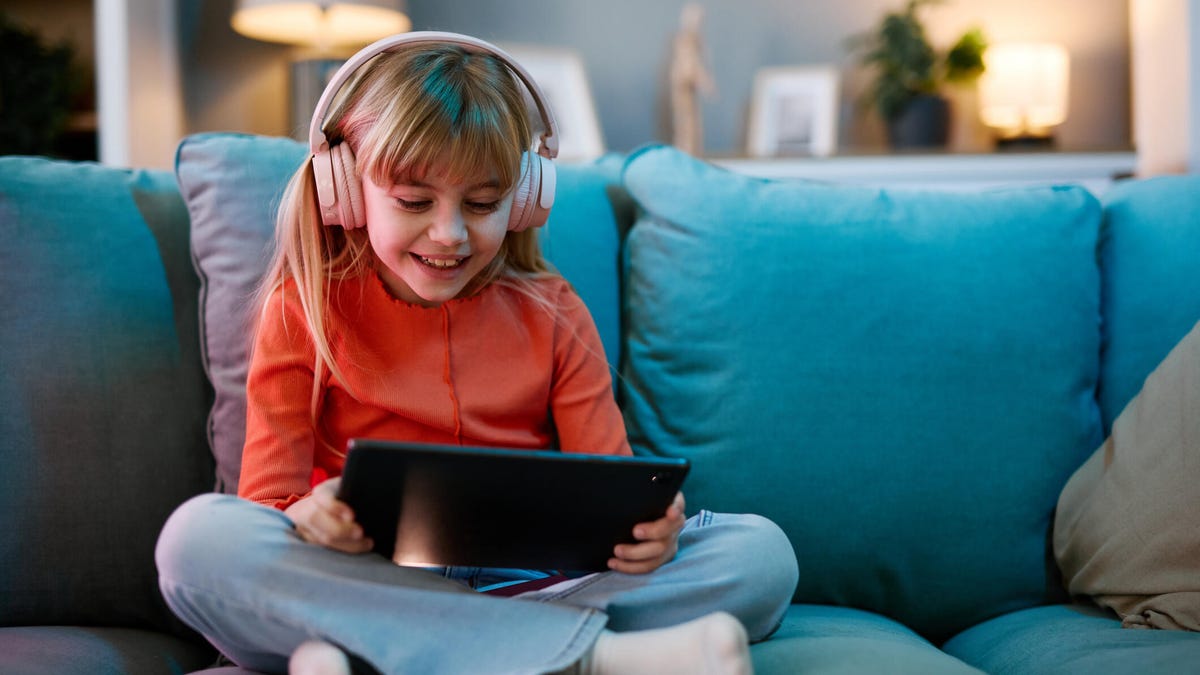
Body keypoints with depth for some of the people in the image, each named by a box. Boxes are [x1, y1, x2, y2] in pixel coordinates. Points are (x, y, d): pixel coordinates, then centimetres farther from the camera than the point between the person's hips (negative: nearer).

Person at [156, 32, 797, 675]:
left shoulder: (552, 314, 10)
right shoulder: (306, 310, 4)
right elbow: (268, 500, -2)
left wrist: (644, 529, -19)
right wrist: (309, 517, -27)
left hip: (531, 584, 2)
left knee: (760, 552, -18)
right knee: (197, 535, -31)